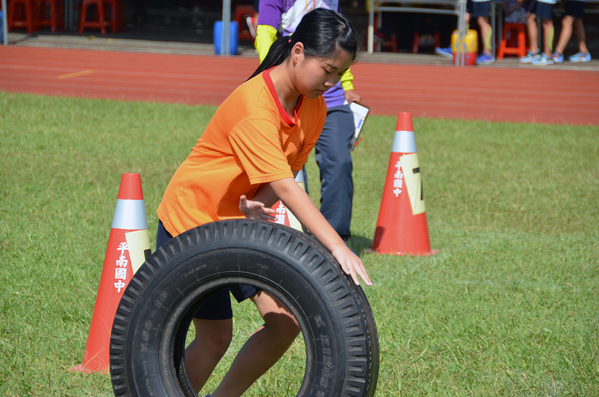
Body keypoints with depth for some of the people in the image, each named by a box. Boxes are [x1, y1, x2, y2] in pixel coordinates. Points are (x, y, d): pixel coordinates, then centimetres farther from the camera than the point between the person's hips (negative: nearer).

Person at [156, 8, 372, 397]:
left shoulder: (314, 108, -4)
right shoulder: (253, 105, -30)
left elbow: (287, 173, -2)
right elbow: (285, 186, -35)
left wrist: (259, 204, -26)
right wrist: (338, 246, -40)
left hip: (242, 223, 7)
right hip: (190, 221, -7)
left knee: (287, 321, -1)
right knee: (216, 336, -4)